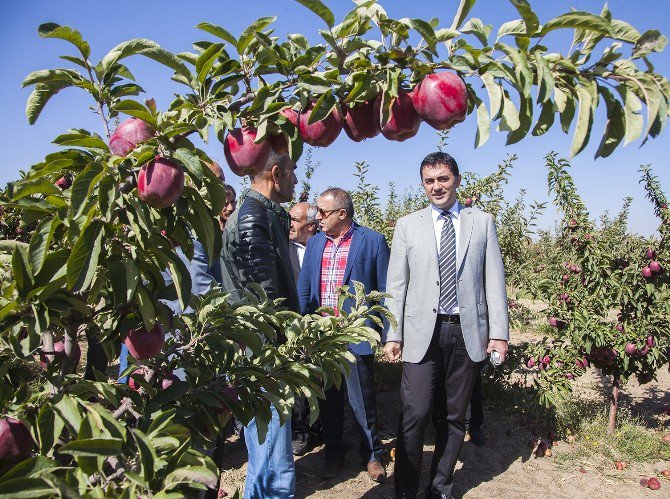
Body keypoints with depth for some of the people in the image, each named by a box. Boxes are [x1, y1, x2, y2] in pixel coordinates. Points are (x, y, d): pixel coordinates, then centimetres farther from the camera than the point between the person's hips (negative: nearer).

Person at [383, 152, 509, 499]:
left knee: (453, 417, 12)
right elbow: (395, 285, 4)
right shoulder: (407, 226, 6)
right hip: (423, 331, -1)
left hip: (467, 331, 1)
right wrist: (392, 335, -1)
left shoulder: (482, 223, 7)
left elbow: (494, 280, 5)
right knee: (415, 414, -6)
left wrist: (499, 332, -1)